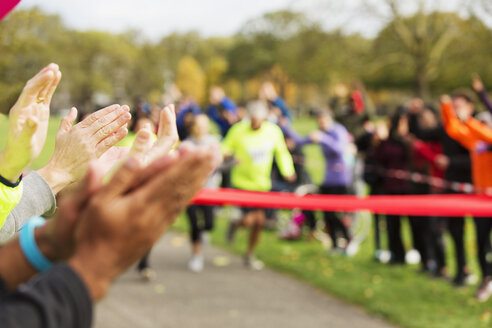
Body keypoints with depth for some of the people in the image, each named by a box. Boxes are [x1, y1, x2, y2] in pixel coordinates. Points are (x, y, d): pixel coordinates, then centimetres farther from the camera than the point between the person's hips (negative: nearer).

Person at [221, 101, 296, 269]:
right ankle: (235, 224, 24)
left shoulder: (274, 131, -4)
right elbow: (225, 148, -5)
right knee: (250, 220, -14)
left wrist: (287, 171, -2)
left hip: (262, 184, 4)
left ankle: (249, 255, 28)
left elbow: (281, 153, 10)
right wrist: (225, 154, -28)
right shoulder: (238, 131, -13)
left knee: (259, 222, 6)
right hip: (243, 182, -4)